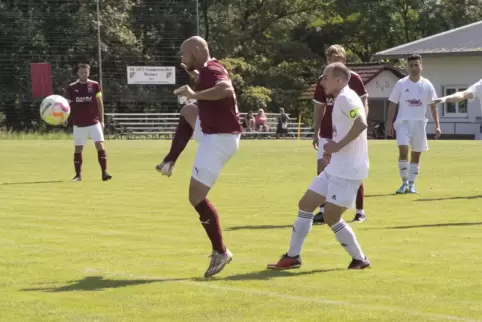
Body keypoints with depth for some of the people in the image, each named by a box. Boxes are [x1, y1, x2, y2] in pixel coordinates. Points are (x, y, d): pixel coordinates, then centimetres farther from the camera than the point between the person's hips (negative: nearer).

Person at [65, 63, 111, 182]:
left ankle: (104, 172, -15)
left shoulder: (94, 86, 2)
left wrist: (102, 120, 3)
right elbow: (67, 105, 8)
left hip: (94, 122, -1)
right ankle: (78, 174, 17)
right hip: (79, 123, 1)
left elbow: (100, 103, 6)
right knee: (78, 149, 6)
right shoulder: (72, 87, 2)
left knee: (100, 145, -14)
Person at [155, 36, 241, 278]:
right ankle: (169, 163, 31)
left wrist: (195, 94, -35)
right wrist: (194, 75, 26)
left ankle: (220, 252, -6)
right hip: (214, 132, 10)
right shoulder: (209, 69, 11)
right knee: (188, 111, 33)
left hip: (219, 139, -10)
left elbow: (226, 89, -41)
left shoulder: (210, 70, -18)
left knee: (197, 197, -9)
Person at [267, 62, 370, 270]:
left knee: (331, 217, -9)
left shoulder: (346, 98, -14)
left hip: (348, 170, -10)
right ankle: (293, 256, 15)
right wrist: (335, 145, 7)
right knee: (306, 204, 10)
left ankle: (360, 259, 6)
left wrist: (338, 145, -23)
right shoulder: (341, 99, 17)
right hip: (336, 167, 10)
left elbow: (361, 124, -30)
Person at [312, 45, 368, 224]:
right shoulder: (322, 81, 6)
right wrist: (316, 133, 10)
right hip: (327, 134, 3)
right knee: (322, 170, -5)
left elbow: (364, 105, -3)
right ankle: (323, 211, 1)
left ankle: (360, 212, 12)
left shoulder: (353, 79, -4)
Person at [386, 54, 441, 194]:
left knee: (416, 155, 7)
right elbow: (392, 104, 2)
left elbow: (433, 106, 6)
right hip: (403, 122, -2)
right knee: (403, 151, -16)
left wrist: (437, 126, -1)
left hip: (419, 124, 2)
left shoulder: (427, 85, 2)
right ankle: (404, 182, -5)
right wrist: (389, 124, -4)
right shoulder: (401, 84, -2)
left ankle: (411, 184, 18)